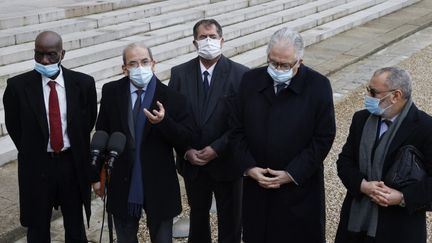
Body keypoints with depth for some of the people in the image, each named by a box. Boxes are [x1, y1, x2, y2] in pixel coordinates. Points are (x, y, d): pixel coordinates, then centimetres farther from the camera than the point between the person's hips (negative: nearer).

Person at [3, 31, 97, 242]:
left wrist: (76, 151, 7)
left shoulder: (83, 83, -7)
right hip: (36, 165, -1)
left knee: (75, 225, 16)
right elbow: (13, 126, 2)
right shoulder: (18, 86, -10)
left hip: (73, 163, 1)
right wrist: (31, 153, 6)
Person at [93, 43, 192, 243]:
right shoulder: (111, 92, -3)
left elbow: (185, 140, -9)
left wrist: (164, 121, -28)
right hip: (122, 184, 2)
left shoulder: (171, 96, -10)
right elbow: (101, 134, 4)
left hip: (159, 185, -1)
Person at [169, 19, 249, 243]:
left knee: (230, 219, 13)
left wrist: (217, 149, -16)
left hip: (226, 162, -2)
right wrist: (186, 150, -10)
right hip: (191, 163, 2)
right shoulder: (179, 73, -3)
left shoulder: (240, 74, -11)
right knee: (197, 215, 21)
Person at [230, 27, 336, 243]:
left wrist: (292, 174, -13)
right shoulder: (250, 80, -1)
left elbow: (324, 138, -9)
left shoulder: (319, 86, -9)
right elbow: (238, 130, 4)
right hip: (256, 184, 3)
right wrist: (248, 167, -8)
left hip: (300, 187, -2)